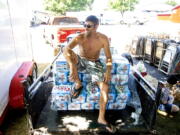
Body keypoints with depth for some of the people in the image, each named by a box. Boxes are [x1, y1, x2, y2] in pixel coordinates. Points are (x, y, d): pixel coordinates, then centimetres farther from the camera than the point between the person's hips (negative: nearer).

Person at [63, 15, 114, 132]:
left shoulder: (103, 38, -11)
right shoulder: (80, 37, -18)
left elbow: (108, 57, -6)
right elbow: (66, 50, -34)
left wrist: (108, 71, -25)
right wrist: (72, 66, -52)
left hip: (95, 64, 1)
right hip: (81, 61, 0)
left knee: (105, 87, -19)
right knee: (70, 54, -33)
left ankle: (101, 118, -3)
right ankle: (78, 84, -13)